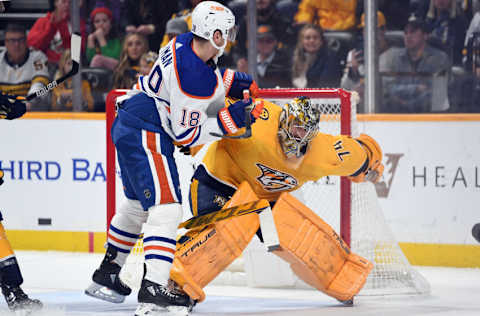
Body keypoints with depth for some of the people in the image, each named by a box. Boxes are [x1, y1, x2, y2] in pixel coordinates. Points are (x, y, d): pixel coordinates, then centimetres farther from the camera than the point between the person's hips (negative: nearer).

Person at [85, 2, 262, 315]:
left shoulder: (186, 43, 0)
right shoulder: (195, 81, -28)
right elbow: (187, 134, -20)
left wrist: (235, 81, 12)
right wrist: (232, 119, -18)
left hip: (128, 125, 11)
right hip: (146, 135, -11)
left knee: (137, 205, 24)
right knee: (166, 207, -18)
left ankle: (107, 275, 36)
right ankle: (154, 290, -29)